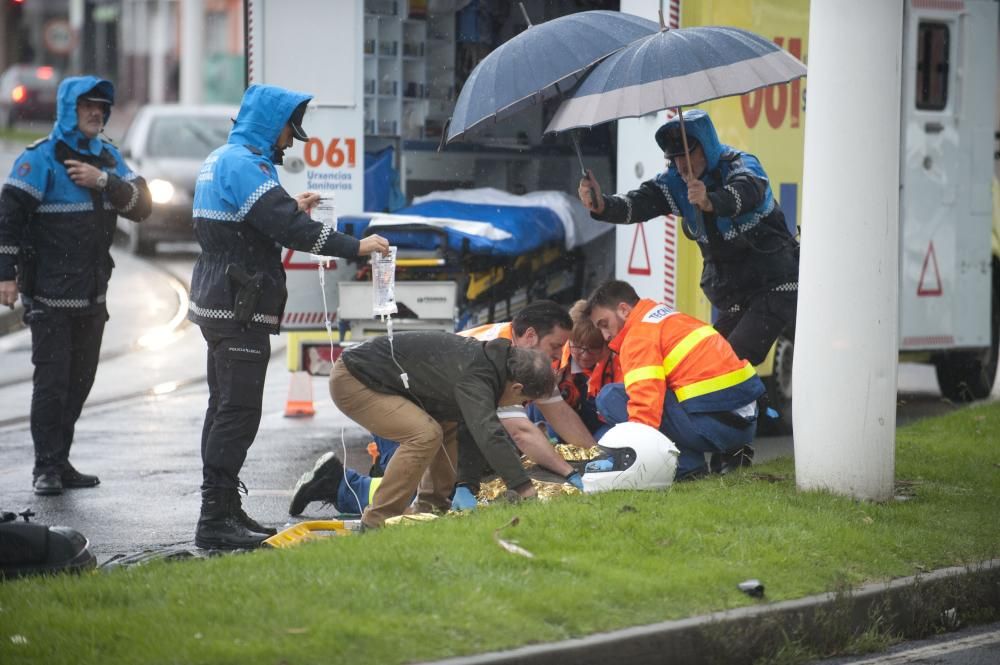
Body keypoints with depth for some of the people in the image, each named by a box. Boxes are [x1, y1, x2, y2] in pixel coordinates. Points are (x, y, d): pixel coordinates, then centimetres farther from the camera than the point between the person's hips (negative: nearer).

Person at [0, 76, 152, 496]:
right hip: (50, 295, -7)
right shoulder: (40, 158, -9)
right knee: (52, 379, -8)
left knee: (79, 380, 10)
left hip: (92, 294, 7)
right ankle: (46, 468, -3)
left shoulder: (108, 158, 11)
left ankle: (59, 462, 19)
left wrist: (103, 182, -14)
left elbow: (141, 206, 2)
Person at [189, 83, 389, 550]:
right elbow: (286, 227, -23)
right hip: (239, 310, -11)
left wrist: (291, 208, 19)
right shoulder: (244, 163, -15)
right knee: (238, 411, -11)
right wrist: (355, 246, -21)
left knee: (226, 408, 15)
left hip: (218, 302, 11)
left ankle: (222, 511, 21)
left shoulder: (221, 160, 18)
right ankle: (216, 519, -13)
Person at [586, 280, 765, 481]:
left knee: (610, 396, -5)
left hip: (714, 422, -9)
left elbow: (645, 401, -18)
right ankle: (730, 454, 13)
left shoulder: (639, 334, -4)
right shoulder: (672, 318, 24)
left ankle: (687, 465, -13)